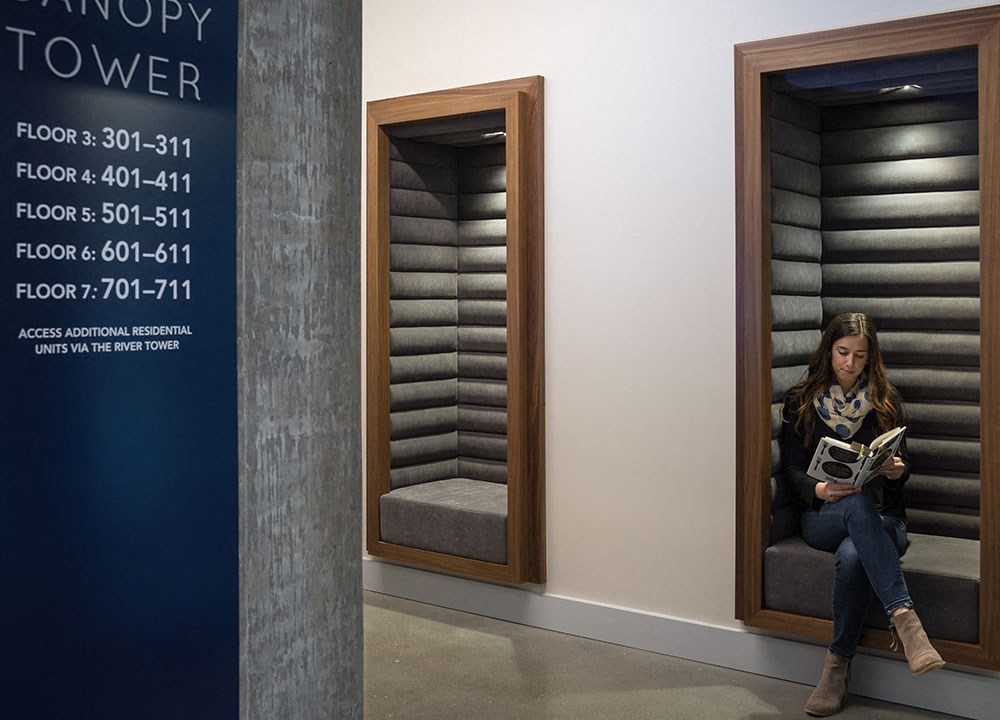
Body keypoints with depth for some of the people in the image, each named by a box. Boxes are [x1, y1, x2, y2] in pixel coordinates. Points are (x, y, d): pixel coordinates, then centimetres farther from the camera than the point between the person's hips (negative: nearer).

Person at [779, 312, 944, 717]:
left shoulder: (886, 401, 11)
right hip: (821, 516, -1)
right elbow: (792, 469, 2)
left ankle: (839, 664, -27)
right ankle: (903, 617, -45)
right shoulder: (800, 402, 7)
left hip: (881, 517, 1)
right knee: (858, 505, -39)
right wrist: (819, 490, -20)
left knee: (851, 555, -37)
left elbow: (901, 467, 12)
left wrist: (897, 471, -13)